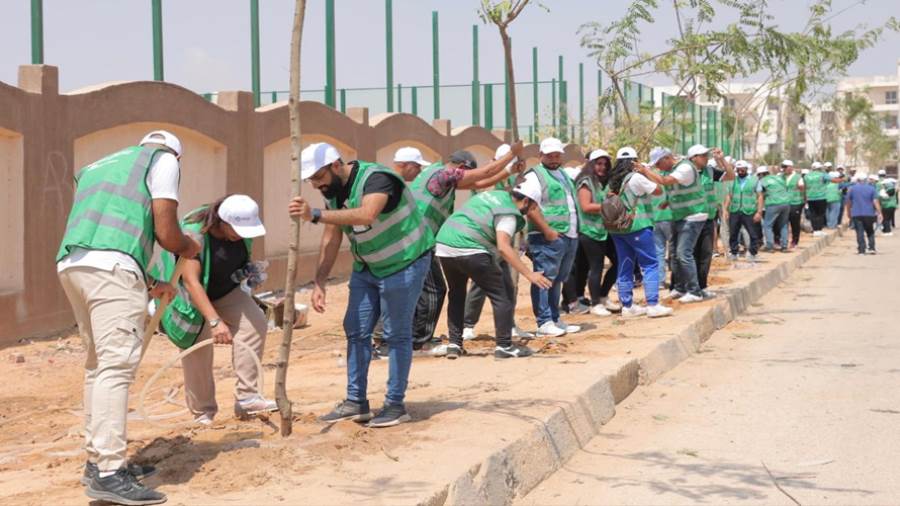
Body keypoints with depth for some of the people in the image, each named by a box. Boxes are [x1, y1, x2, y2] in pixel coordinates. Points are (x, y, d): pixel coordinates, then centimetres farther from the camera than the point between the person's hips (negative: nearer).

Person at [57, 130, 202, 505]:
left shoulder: (96, 168, 33)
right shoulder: (163, 159, 12)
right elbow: (166, 232, 2)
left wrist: (149, 285, 38)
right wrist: (189, 248, 24)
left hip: (69, 264, 8)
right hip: (111, 267, -8)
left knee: (99, 362, 17)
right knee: (117, 365, -10)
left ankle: (97, 459, 23)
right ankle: (108, 474, -16)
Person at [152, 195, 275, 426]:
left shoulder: (243, 227, -12)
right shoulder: (193, 233, -32)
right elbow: (191, 281, -38)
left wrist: (250, 271, -11)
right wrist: (215, 321, -46)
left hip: (225, 292, 5)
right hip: (192, 297, -5)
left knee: (255, 322, -18)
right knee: (198, 350, -10)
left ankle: (246, 398, -18)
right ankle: (203, 414, 10)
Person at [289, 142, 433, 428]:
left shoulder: (376, 178, -28)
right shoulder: (333, 192, -1)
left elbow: (367, 215, -47)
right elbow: (331, 240, 1)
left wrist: (315, 216, -52)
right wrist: (319, 284, -6)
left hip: (404, 263, -8)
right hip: (367, 266, 8)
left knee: (397, 335, -4)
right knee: (356, 330, 7)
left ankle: (395, 405, 5)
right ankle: (356, 402, 14)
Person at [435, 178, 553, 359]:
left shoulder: (492, 194, 20)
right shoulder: (509, 213, -6)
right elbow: (503, 247, -19)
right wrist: (529, 274, -22)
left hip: (442, 246, 8)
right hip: (469, 251, -8)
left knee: (457, 295, 26)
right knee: (502, 294, 3)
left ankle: (454, 344, 23)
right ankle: (504, 346, 3)